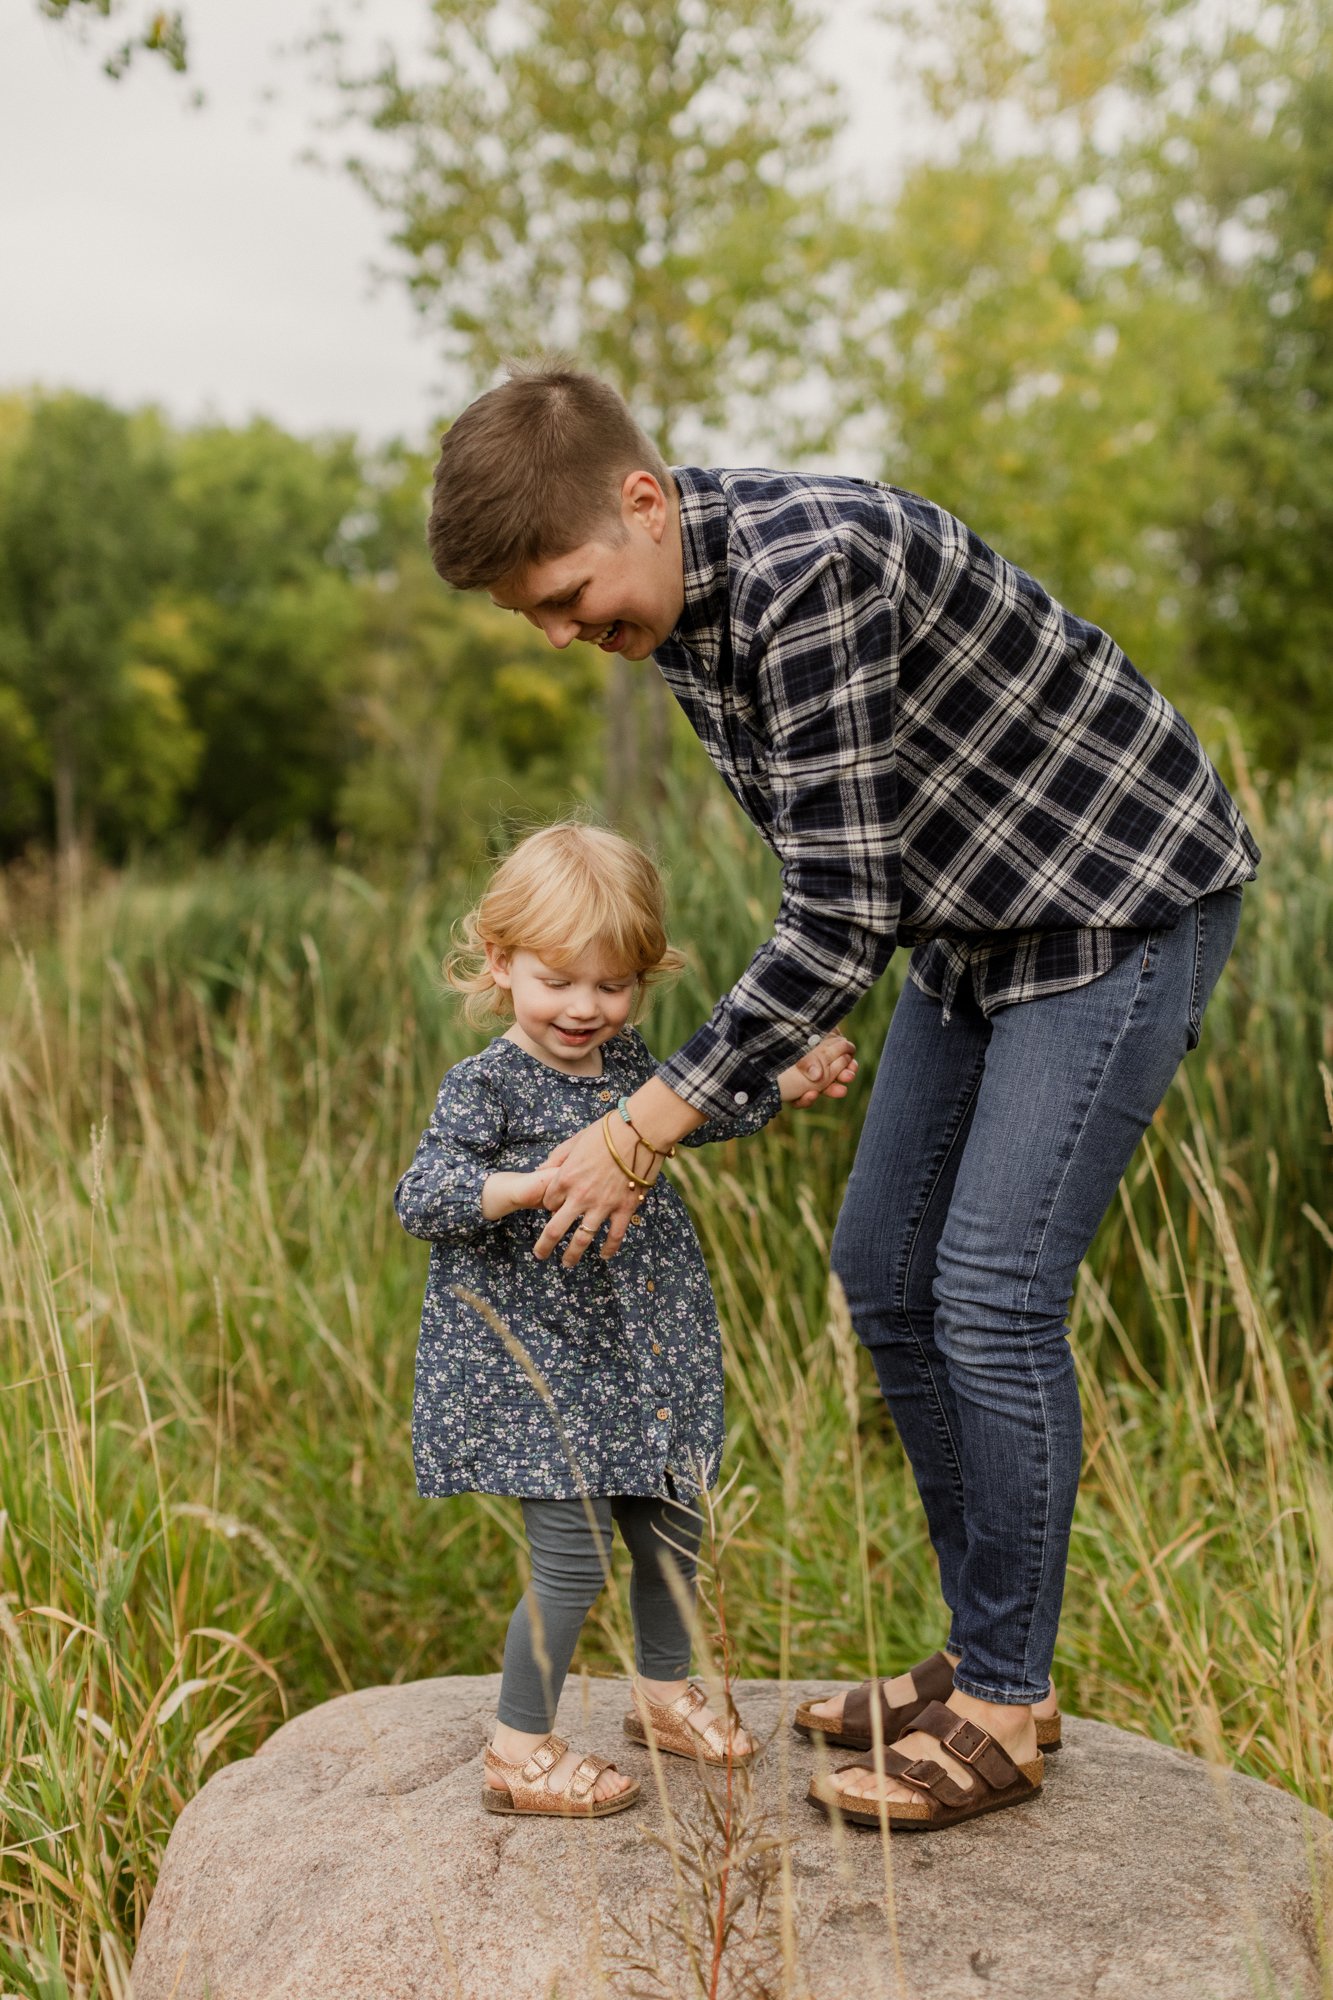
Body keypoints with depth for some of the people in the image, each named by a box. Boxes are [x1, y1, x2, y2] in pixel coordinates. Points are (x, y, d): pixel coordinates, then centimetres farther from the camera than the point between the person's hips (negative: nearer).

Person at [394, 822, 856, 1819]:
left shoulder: (626, 1058, 6)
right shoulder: (485, 1086, -15)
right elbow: (420, 1200, -24)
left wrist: (790, 1085, 19)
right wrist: (536, 1185, -37)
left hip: (647, 1343, 8)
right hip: (540, 1357, -7)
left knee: (674, 1528, 18)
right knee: (575, 1556, -7)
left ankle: (664, 1691, 41)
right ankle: (520, 1753, 10)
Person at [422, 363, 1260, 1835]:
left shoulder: (812, 568, -32)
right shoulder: (673, 596, -2)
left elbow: (840, 916, -31)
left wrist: (644, 1130, -26)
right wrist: (801, 1041, 8)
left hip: (1123, 899, -9)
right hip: (975, 917, 9)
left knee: (991, 1290, -13)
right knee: (884, 1271, 8)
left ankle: (1002, 1712, 3)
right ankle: (985, 1659, 20)